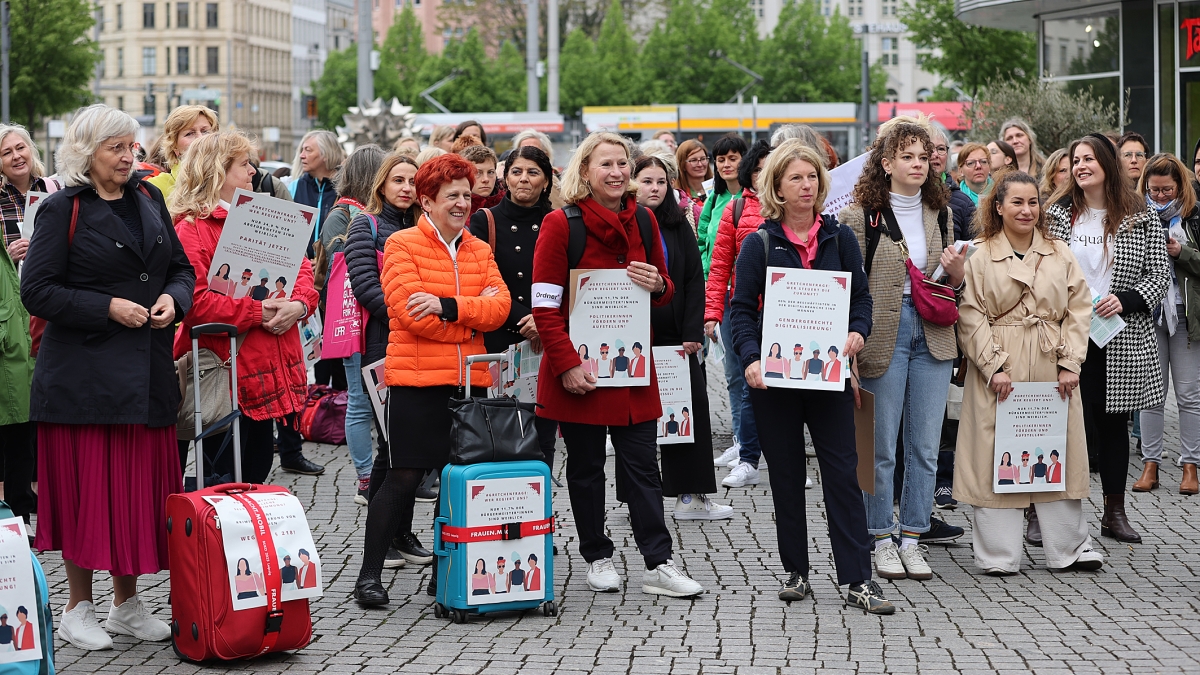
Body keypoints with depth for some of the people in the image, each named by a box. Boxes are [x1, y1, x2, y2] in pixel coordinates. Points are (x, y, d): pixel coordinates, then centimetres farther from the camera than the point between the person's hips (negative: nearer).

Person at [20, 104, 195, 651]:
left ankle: (127, 603, 20)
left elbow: (181, 269, 18)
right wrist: (108, 308, -16)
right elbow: (37, 291, -9)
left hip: (147, 371, 5)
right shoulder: (63, 210, -4)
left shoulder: (148, 199, 12)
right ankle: (78, 609, 11)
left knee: (142, 486, 7)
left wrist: (172, 299, -4)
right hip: (83, 373, -5)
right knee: (86, 487, -2)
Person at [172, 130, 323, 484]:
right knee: (222, 475, -3)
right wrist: (256, 312, -21)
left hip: (268, 368, 7)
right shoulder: (191, 228, -8)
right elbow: (195, 301, -19)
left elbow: (300, 267, 14)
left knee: (257, 468, 13)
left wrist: (299, 304, -8)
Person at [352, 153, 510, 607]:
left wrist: (448, 305, -17)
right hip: (416, 381, -5)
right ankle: (369, 574, 8)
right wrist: (472, 319, -7)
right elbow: (410, 312, -15)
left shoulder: (479, 251, 14)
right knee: (405, 477, -3)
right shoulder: (403, 245, -3)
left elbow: (500, 306, -1)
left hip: (469, 381, 5)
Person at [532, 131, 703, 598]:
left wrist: (658, 286, -7)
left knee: (642, 464, 1)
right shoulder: (561, 224, -7)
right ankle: (597, 558, 19)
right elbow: (544, 304, -9)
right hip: (579, 368, -3)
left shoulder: (643, 220, 8)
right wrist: (566, 364, -16)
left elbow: (665, 291, 17)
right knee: (586, 466, 7)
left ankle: (658, 565, 2)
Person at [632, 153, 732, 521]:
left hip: (676, 337, 4)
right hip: (635, 337, -4)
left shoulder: (678, 225, 9)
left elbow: (695, 280, 6)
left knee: (693, 408, 1)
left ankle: (691, 495, 5)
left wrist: (693, 333, -4)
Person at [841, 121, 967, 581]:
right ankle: (882, 539, 15)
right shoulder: (861, 215, -5)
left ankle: (912, 538, 16)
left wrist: (957, 271, -2)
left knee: (926, 446, 6)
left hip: (932, 336, 5)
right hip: (883, 336, -4)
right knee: (881, 446, 3)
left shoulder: (939, 214, 11)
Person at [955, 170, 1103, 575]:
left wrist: (1069, 362, -3)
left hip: (1052, 371, 3)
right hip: (1000, 375, -3)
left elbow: (1078, 309, 7)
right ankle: (999, 555, 5)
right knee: (998, 460, -2)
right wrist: (994, 366, -13)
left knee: (1058, 455, 7)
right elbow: (971, 316, -4)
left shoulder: (1060, 254, 10)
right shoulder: (980, 257, 0)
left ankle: (1068, 547, 17)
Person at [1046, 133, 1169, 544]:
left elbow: (1160, 273, 1)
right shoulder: (1056, 216, 6)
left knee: (1113, 422, 7)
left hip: (1120, 341, 0)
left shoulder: (1140, 219, 3)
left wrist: (1125, 300, -14)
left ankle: (1115, 512, 17)